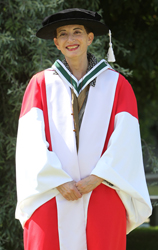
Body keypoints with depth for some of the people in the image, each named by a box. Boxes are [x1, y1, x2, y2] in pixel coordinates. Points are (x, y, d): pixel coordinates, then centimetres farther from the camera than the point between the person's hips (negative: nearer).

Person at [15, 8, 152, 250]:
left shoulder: (116, 83, 8)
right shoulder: (41, 83, 9)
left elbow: (126, 138, -2)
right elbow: (32, 138, -1)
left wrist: (96, 178, -12)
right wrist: (58, 181, -13)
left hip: (101, 192, 0)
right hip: (51, 197, 0)